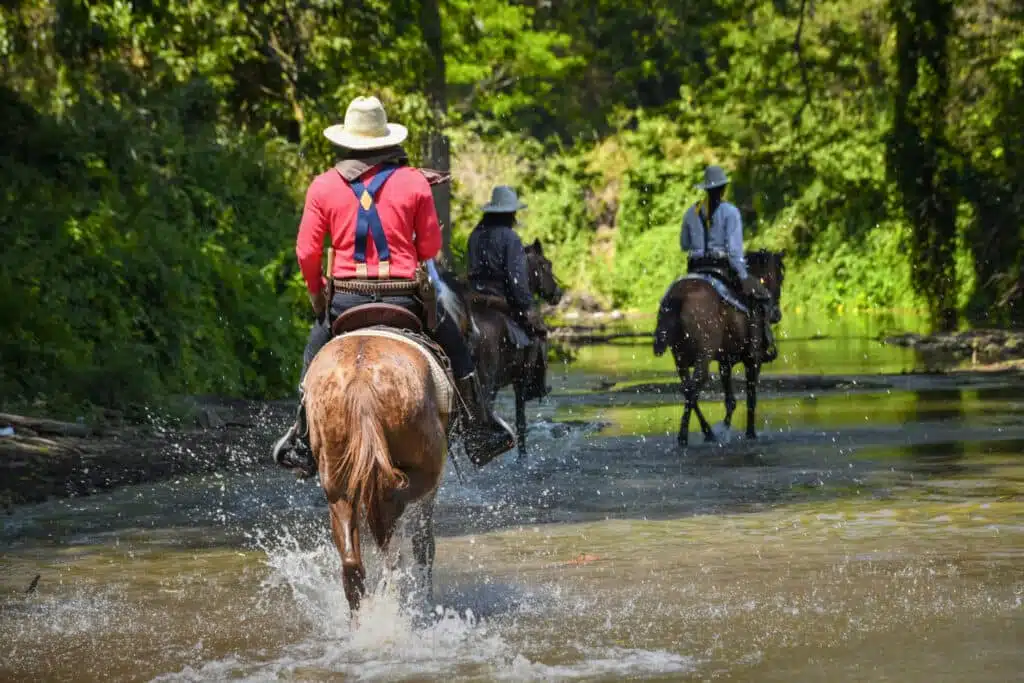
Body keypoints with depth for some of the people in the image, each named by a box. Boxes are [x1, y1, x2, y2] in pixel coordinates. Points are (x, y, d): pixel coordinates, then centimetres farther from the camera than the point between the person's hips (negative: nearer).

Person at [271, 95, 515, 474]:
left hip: (345, 298, 1)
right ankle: (481, 431, 21)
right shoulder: (414, 182, 0)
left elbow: (306, 252, 0)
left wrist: (315, 293, 17)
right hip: (403, 296, -1)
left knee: (315, 356, 27)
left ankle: (302, 444, 25)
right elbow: (431, 247, 3)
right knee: (454, 346, 22)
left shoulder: (323, 186, 1)